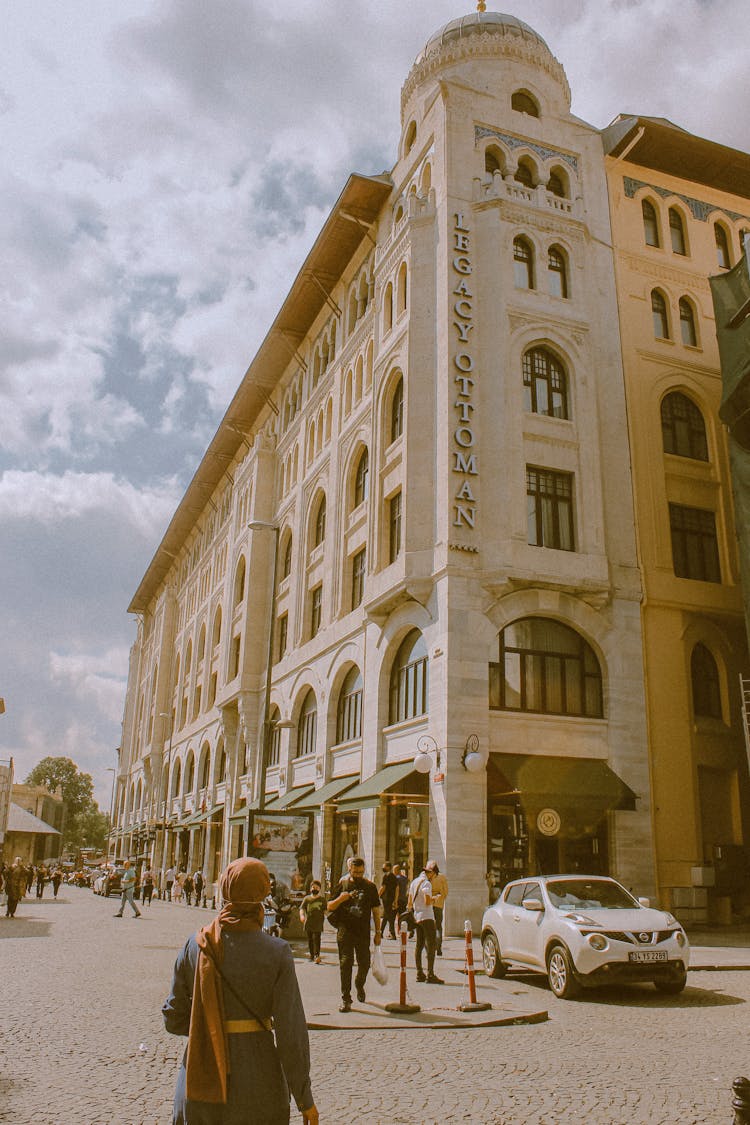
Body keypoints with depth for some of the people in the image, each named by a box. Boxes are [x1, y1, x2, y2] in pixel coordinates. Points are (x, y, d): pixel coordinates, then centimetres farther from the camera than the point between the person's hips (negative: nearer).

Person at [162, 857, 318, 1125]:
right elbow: (291, 1033, -13)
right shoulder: (276, 952, -15)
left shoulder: (194, 945, -7)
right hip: (255, 1076, -2)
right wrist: (305, 1100, -2)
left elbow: (174, 1019, 2)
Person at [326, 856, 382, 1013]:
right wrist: (340, 899, -14)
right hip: (345, 931, -1)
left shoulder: (370, 887, 5)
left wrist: (378, 932, 6)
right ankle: (346, 999, 5)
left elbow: (376, 911, 9)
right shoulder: (342, 885, 4)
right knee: (345, 963, -5)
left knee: (364, 964, 5)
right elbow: (329, 907, 5)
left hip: (363, 932, 1)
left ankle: (359, 985, 36)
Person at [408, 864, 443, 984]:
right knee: (431, 946, -8)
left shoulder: (414, 882, 14)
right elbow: (427, 901, -21)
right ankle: (430, 975, -11)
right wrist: (434, 899, -2)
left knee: (419, 945, 11)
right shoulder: (426, 883, -13)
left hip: (417, 917, 9)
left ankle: (419, 973, 13)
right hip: (427, 917, -9)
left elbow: (409, 903, 18)